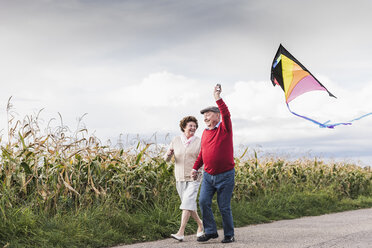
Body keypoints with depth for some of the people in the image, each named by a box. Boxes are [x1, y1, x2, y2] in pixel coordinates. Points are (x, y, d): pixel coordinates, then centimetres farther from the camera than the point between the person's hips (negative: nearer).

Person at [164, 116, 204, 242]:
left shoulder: (199, 142, -1)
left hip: (194, 178, -4)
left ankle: (181, 232, -19)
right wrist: (168, 153, -15)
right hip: (180, 178, 4)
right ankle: (200, 224, 35)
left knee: (187, 203, -15)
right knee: (190, 205, 11)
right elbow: (167, 159, 7)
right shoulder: (176, 140, 6)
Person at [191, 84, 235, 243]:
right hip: (208, 175, 5)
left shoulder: (225, 128, -4)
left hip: (225, 176, -5)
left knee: (224, 207, -1)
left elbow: (226, 115, -25)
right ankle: (210, 231, 6)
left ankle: (229, 235, 15)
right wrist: (195, 167, 15)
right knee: (204, 202, -6)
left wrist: (218, 99, -31)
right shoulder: (205, 132, 12)